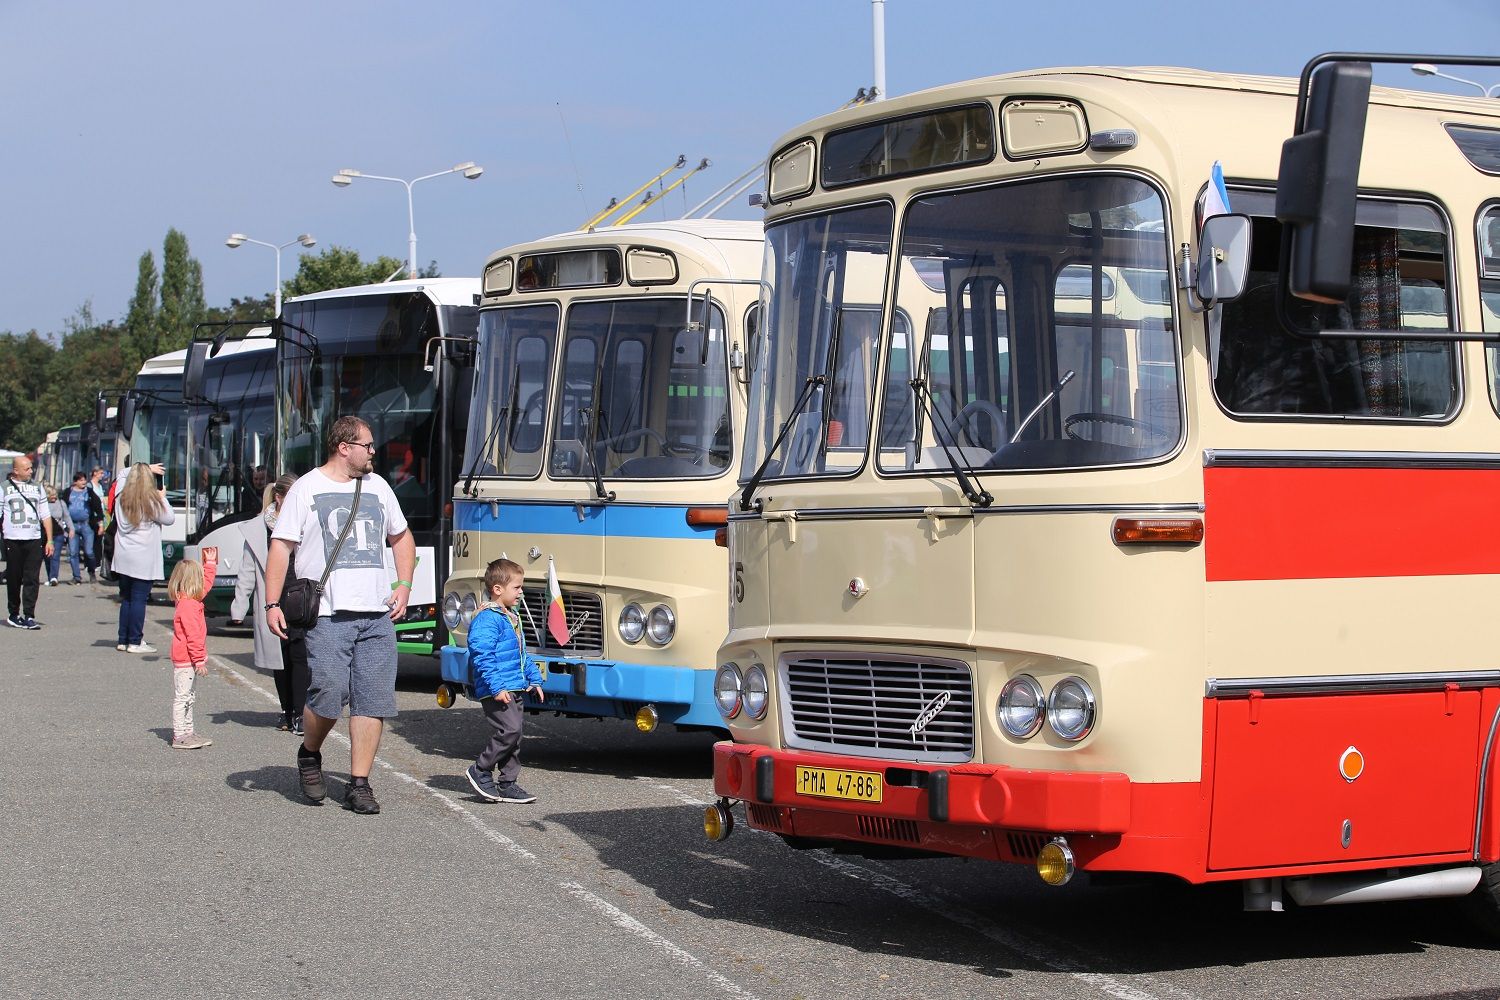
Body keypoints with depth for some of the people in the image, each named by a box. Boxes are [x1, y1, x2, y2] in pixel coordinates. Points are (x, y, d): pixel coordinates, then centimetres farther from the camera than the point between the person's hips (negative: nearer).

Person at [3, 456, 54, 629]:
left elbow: (45, 516, 16)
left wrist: (49, 540, 10)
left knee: (32, 579, -6)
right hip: (13, 541, -2)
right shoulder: (4, 488, 5)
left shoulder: (37, 488, 15)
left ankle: (29, 616, -7)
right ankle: (14, 614, 18)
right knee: (13, 579, 6)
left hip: (35, 540, 2)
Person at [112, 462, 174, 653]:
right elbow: (169, 518, 0)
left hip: (123, 558, 6)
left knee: (126, 598, 12)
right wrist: (163, 498, 13)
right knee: (139, 599, -4)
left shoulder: (121, 499, 5)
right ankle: (135, 642, -4)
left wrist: (145, 469, 29)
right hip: (143, 559, -6)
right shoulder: (151, 501, -10)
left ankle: (123, 640, 14)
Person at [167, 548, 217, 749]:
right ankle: (180, 736, -5)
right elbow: (193, 636, -24)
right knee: (182, 698, -6)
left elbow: (206, 583, 31)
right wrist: (199, 659, -24)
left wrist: (210, 563, 32)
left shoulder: (191, 601, 11)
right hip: (186, 659, -11)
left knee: (188, 698, 16)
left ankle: (187, 733, 22)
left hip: (187, 660, 11)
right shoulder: (187, 605, -20)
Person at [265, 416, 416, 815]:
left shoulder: (377, 487, 18)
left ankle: (359, 784, 3)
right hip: (328, 614, -5)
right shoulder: (306, 489, 4)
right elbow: (280, 546, 1)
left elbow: (401, 537, 29)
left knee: (373, 700, -2)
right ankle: (309, 755, 16)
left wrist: (404, 584, 14)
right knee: (329, 693, -14)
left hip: (377, 616, 5)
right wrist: (272, 604, -7)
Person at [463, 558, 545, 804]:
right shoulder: (487, 619, -14)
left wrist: (534, 679, 25)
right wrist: (497, 686, -25)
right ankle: (481, 770, 0)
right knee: (508, 730, -16)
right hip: (496, 692, -10)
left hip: (514, 689, 10)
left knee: (514, 734, 9)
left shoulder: (511, 617, 18)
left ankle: (507, 784, 15)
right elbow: (482, 655, -22)